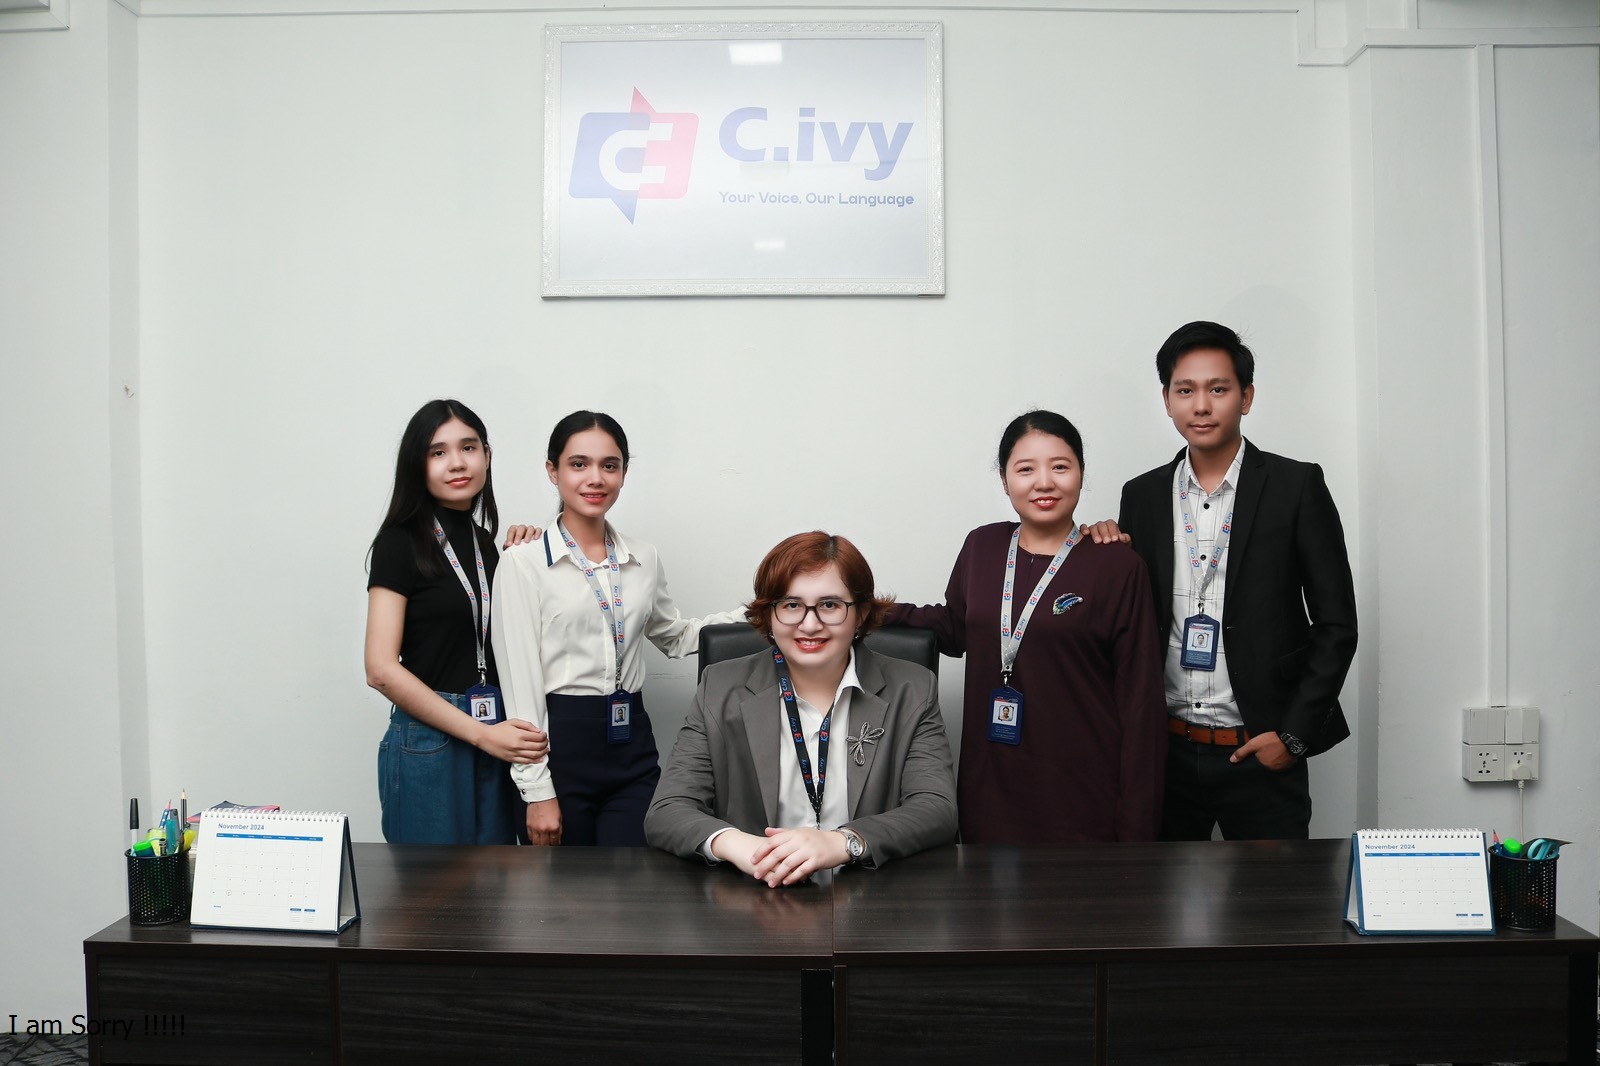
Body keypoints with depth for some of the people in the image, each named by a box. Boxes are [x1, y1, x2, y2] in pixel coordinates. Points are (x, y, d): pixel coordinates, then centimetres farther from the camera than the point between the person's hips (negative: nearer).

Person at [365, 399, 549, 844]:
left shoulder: (485, 541, 13)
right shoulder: (401, 542, -7)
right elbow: (382, 669, -14)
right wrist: (480, 733, -16)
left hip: (494, 742, 6)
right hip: (428, 744, -6)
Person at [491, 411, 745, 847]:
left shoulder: (643, 559, 8)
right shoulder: (523, 562, -6)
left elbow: (674, 636, 24)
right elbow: (520, 680, -8)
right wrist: (537, 791, -11)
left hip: (633, 747, 4)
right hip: (561, 747, -4)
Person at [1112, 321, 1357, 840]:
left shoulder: (1296, 486, -3)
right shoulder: (1141, 495, 6)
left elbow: (1336, 622, -3)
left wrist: (1293, 735, -8)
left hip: (1260, 753, -3)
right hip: (1164, 752, 3)